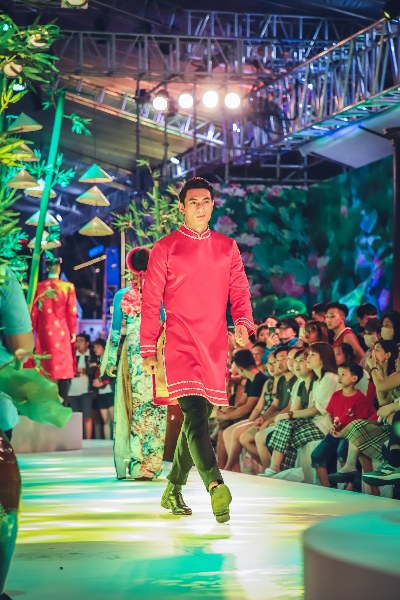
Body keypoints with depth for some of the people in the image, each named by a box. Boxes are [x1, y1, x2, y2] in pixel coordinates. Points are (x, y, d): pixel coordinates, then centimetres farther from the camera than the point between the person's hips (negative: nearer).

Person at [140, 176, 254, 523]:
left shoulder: (227, 248, 15)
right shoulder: (165, 249, 4)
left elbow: (239, 291, 10)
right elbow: (151, 302, 4)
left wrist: (243, 324, -11)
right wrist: (149, 351, -1)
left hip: (215, 346, 4)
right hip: (180, 343, -4)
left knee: (199, 418, 9)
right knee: (195, 414, -19)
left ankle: (173, 491, 23)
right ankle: (215, 486, -34)